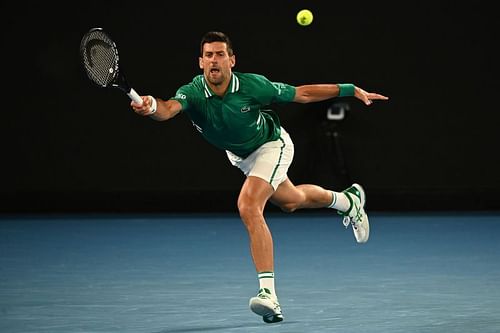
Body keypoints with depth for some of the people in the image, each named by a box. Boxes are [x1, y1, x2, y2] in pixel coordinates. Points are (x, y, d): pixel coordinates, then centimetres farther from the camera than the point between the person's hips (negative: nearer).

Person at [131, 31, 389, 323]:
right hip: (239, 155, 5)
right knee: (291, 201, 27)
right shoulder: (193, 93, -29)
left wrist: (352, 90, -17)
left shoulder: (253, 86, -32)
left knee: (249, 207, -27)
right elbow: (169, 109, -51)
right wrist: (151, 106, -76)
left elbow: (303, 93, -19)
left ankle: (269, 294, -27)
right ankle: (347, 201, 59)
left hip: (271, 145, -5)